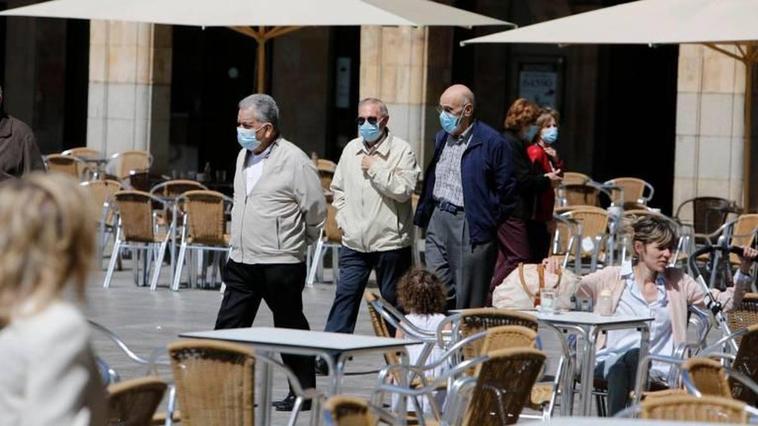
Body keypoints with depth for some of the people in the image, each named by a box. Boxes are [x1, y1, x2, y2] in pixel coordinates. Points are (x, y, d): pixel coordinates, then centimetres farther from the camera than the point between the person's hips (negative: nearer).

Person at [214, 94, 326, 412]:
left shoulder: (294, 161, -14)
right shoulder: (244, 156, 10)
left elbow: (316, 210, -9)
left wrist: (297, 242, 5)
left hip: (280, 263, -7)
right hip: (242, 261, 7)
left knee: (290, 329, 4)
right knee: (228, 326, 2)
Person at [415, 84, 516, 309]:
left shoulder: (492, 143, -8)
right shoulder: (441, 138, 14)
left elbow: (506, 190, -6)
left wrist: (491, 224, -6)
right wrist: (424, 214, 15)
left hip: (470, 226, -6)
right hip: (438, 220, 6)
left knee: (469, 301, -1)